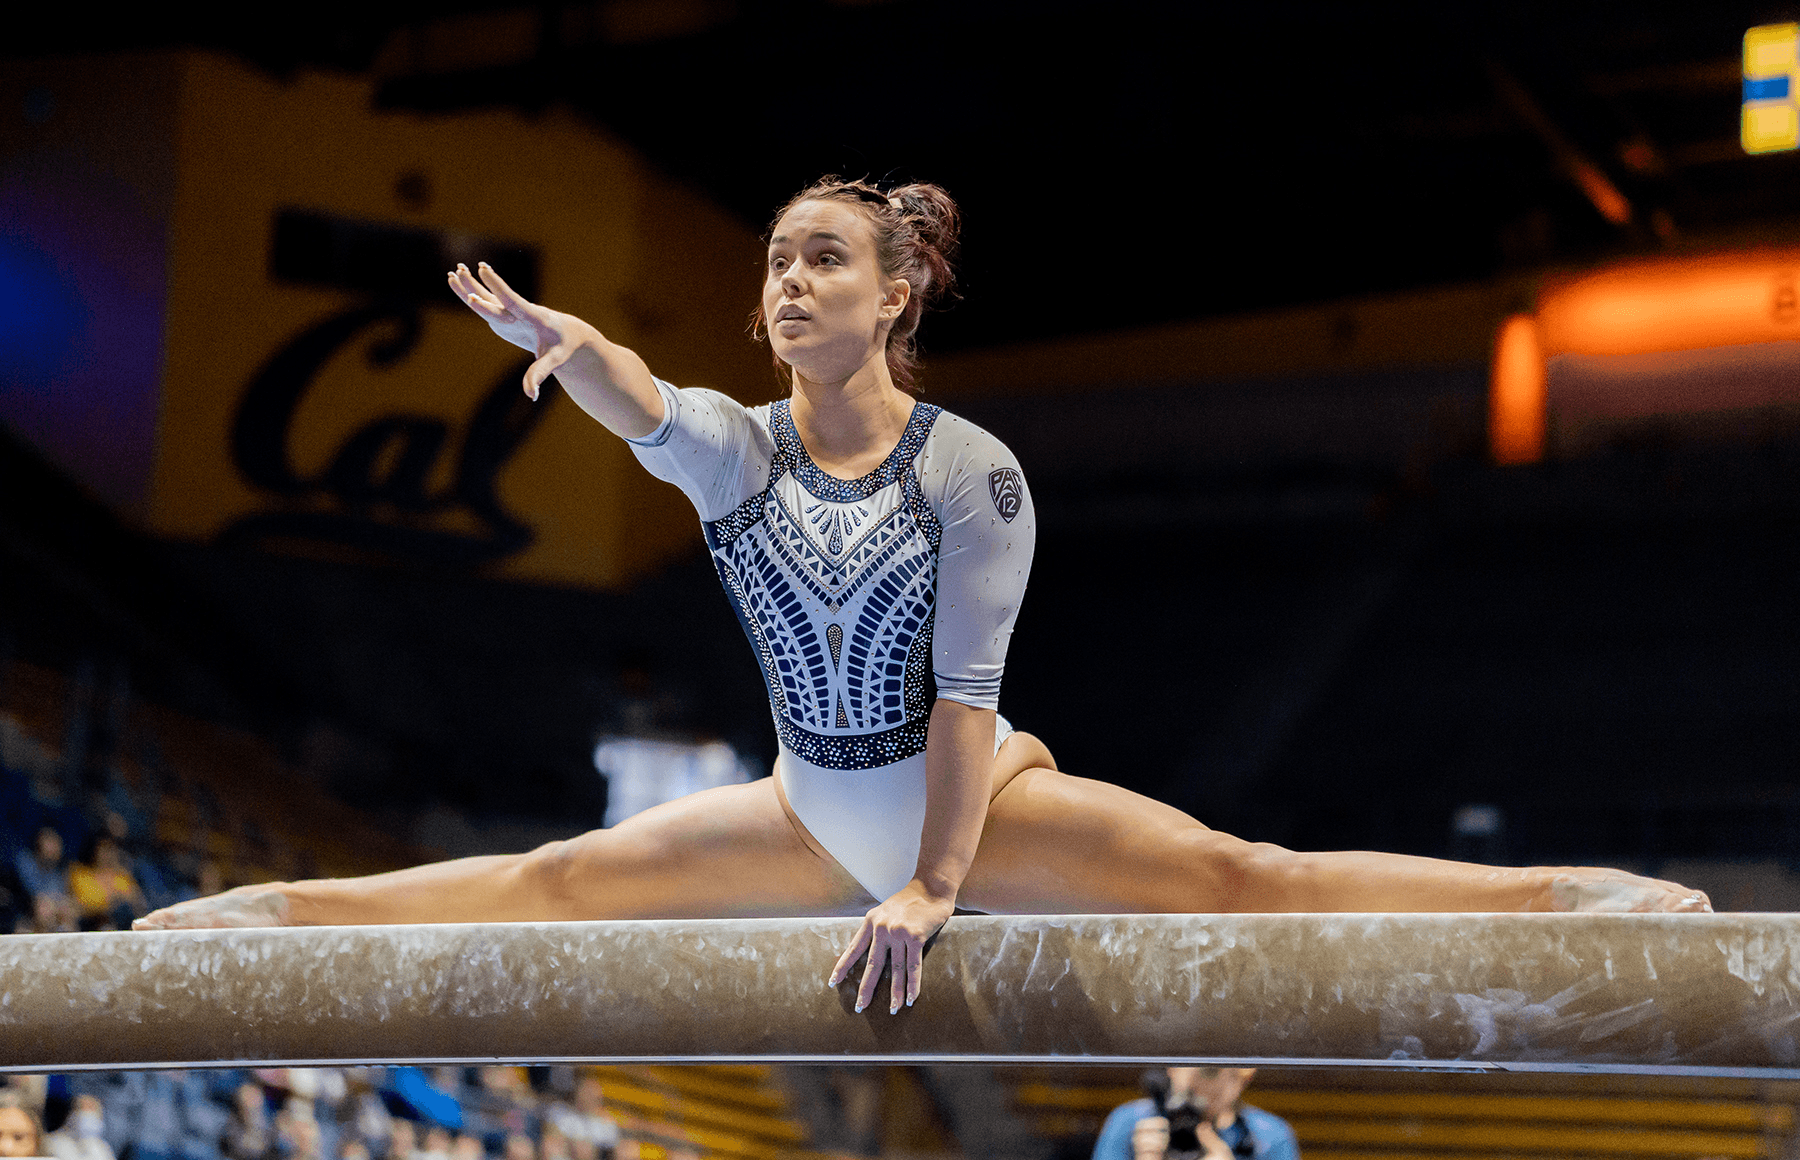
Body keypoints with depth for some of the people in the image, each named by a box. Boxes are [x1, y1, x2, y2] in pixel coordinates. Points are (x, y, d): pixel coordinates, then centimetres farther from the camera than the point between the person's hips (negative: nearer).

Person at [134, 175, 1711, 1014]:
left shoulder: (972, 472, -17)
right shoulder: (734, 447, -9)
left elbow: (968, 690, -20)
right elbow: (639, 405, -33)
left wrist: (934, 887, -26)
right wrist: (558, 343, -55)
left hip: (978, 800, -3)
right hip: (816, 814, 4)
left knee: (1242, 879, -17)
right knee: (557, 879, 0)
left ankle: (1565, 895, -19)